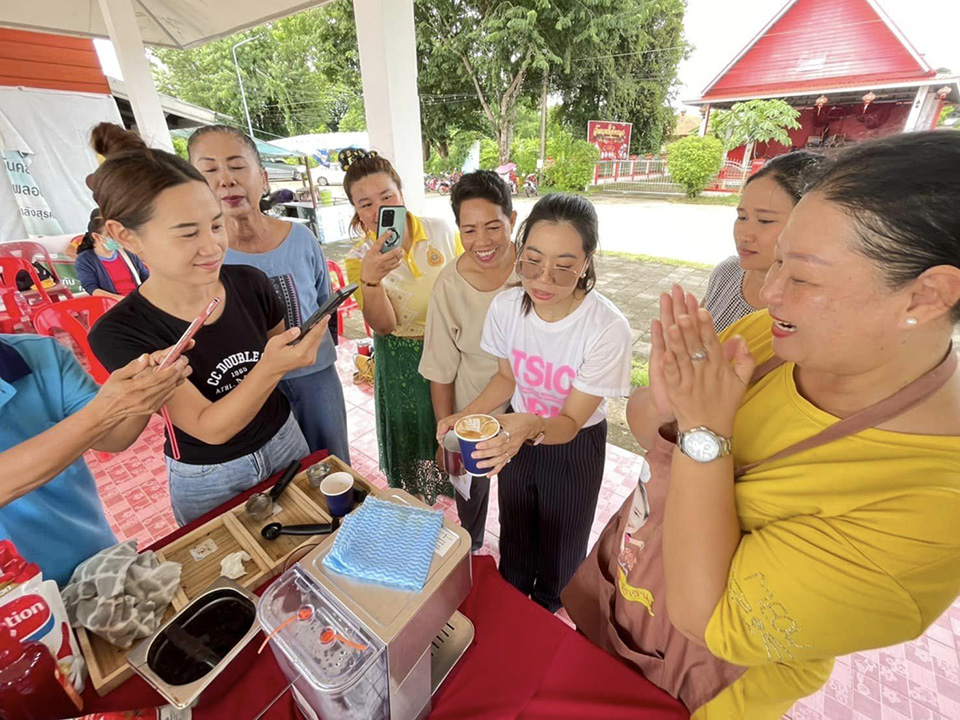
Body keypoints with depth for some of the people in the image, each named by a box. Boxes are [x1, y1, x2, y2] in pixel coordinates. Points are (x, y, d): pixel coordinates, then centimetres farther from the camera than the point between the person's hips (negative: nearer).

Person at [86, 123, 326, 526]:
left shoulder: (250, 284, -14)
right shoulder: (119, 333, -20)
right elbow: (209, 428, -25)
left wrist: (297, 350, -17)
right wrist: (269, 368, -41)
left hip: (284, 442, 3)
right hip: (207, 480, -2)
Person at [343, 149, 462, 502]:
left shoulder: (442, 231, -10)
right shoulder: (359, 258, -12)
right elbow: (383, 326, -22)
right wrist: (370, 280, -40)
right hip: (402, 365, -1)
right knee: (412, 440, 16)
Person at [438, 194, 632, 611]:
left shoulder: (607, 328, -32)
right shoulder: (506, 306, -20)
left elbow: (570, 422, -24)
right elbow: (507, 377, -2)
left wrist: (534, 427, -46)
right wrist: (465, 416, -17)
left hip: (574, 448, -3)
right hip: (517, 435, 4)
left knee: (559, 553, 22)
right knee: (514, 539, 28)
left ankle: (547, 621, 58)